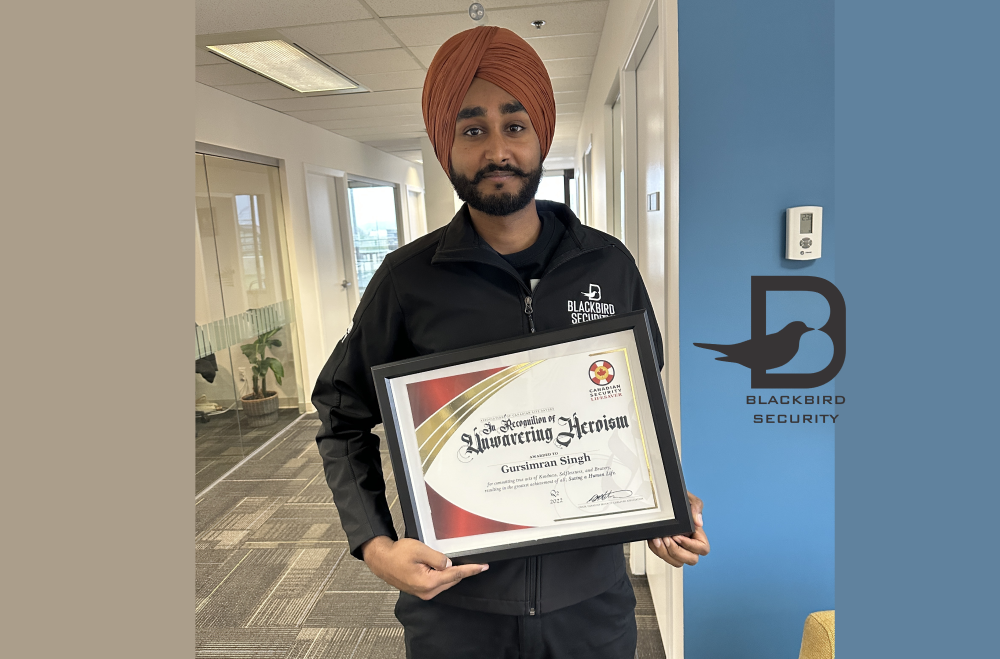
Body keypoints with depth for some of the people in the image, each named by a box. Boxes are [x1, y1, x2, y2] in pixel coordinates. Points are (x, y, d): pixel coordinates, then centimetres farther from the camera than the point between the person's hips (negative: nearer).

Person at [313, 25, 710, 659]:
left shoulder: (610, 264, -4)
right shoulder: (408, 279, -10)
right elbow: (344, 418, -1)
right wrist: (375, 545, -12)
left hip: (592, 592, 2)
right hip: (454, 603, -1)